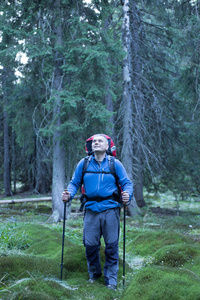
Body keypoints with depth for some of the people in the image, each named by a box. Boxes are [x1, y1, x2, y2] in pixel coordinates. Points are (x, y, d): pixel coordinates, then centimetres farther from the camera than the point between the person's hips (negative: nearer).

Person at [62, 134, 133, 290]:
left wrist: (127, 195, -16)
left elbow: (127, 183, 4)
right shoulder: (83, 164, 8)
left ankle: (111, 279, 14)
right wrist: (69, 194, -7)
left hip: (110, 209, -1)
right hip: (91, 209, 2)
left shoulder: (115, 164, 4)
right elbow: (74, 183, 12)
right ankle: (94, 273, 27)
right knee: (90, 244, 3)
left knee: (111, 245, 1)